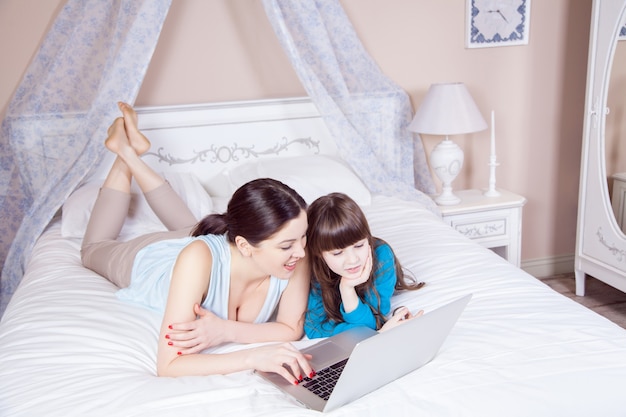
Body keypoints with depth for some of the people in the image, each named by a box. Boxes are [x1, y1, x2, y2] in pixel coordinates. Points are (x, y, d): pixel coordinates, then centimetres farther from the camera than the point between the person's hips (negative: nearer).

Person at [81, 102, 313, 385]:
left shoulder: (296, 265, -40)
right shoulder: (199, 257, -50)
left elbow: (292, 329, -28)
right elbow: (168, 366, -49)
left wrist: (227, 331, -44)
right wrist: (252, 356, -60)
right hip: (150, 258, -2)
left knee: (190, 228, 39)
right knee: (95, 248, 31)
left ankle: (132, 154, 40)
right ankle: (126, 152, 34)